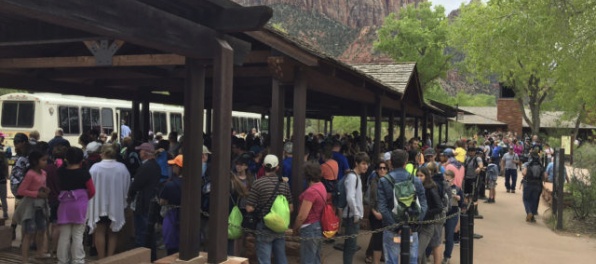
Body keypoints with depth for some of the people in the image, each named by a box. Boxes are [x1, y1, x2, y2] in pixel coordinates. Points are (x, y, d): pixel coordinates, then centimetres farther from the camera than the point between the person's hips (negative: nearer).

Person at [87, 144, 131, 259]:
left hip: (99, 204, -2)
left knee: (100, 232, 10)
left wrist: (92, 201, 6)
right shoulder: (122, 168, -9)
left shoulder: (95, 168, -14)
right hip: (116, 205, 2)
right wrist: (123, 199, 18)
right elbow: (127, 187, 0)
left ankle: (101, 259, 14)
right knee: (112, 232, 15)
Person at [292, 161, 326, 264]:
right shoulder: (321, 186, 4)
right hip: (319, 227, 10)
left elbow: (302, 216, -22)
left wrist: (295, 228, -5)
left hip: (310, 229, -9)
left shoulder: (311, 191, -24)